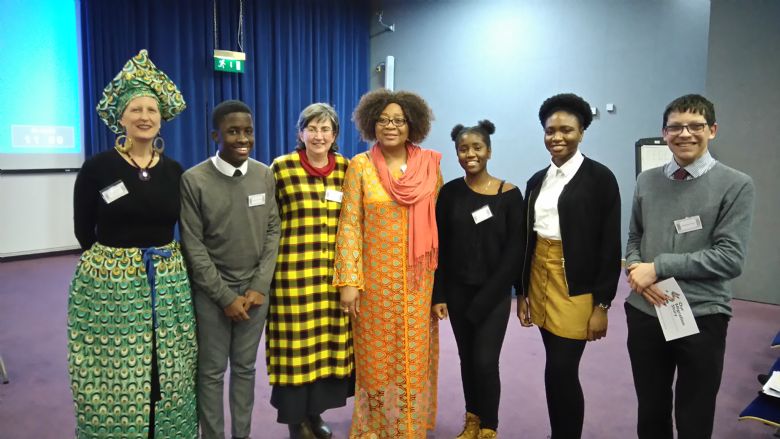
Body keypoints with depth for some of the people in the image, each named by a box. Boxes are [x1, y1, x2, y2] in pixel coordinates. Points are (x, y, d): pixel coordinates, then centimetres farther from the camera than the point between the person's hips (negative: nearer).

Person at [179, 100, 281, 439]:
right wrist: (226, 296, -10)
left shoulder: (265, 175, 0)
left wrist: (259, 286, -5)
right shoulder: (193, 180, -10)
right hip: (212, 292, -3)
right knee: (212, 371, 9)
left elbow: (273, 231, 2)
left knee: (245, 368, 14)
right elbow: (193, 246, -9)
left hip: (255, 289, 3)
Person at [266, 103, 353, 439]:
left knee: (329, 343, 11)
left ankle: (314, 411, 29)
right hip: (294, 270, -4)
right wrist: (269, 264, -2)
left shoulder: (346, 168, 6)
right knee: (297, 344, 2)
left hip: (334, 271, 4)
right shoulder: (281, 167, -4)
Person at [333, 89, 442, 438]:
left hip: (418, 279, 2)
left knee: (415, 354, 9)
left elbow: (438, 222, 6)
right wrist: (348, 281, -10)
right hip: (375, 277, -1)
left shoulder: (429, 165, 2)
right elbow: (349, 225, -5)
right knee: (377, 356, 8)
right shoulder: (360, 166, -3)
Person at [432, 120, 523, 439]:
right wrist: (438, 294, -3)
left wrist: (485, 298, -11)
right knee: (466, 358, 12)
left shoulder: (509, 194, -7)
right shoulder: (449, 192, 0)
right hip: (457, 290, 3)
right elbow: (440, 246, 1)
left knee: (485, 360, -6)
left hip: (494, 293, -2)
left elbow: (514, 249, -7)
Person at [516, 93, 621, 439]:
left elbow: (610, 246, -9)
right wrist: (522, 292, 12)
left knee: (562, 371, -4)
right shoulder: (537, 180, 9)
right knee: (557, 370, 13)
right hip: (541, 279, 5)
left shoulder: (600, 177, -7)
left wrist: (602, 304, -12)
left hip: (578, 287, -5)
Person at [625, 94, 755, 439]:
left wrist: (658, 267, -15)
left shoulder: (736, 185, -6)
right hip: (644, 312, 3)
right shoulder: (646, 181, 7)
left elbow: (731, 258, -13)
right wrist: (635, 268, -9)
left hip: (702, 317, -3)